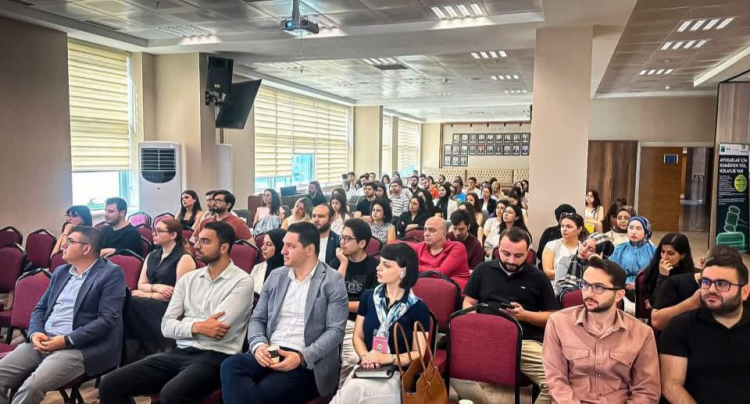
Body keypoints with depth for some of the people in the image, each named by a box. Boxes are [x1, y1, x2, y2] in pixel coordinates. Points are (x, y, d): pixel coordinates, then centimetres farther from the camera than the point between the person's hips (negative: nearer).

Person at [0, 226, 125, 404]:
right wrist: (35, 332, -3)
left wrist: (66, 340, -18)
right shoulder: (60, 271, 18)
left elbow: (107, 319, -14)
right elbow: (40, 308, 19)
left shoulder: (111, 273, -6)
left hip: (80, 347, -7)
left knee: (31, 387, -27)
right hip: (42, 340, 8)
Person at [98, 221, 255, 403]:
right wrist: (196, 327, -10)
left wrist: (184, 324, 0)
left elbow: (214, 328, -15)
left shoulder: (242, 281, -5)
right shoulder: (188, 279, 14)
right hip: (180, 353, 6)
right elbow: (166, 326, 7)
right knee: (110, 384, -6)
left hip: (215, 357, -6)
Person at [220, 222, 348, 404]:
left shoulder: (332, 280, -1)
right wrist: (258, 345, -9)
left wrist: (301, 356, -20)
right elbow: (257, 319, 14)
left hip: (308, 362, -5)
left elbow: (335, 330, -7)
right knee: (230, 366, -26)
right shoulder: (276, 276, 15)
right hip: (270, 354, 5)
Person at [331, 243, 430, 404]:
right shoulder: (368, 296, 9)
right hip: (366, 369, 3)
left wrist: (389, 358, -19)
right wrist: (365, 356, -11)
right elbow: (358, 337, 11)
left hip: (397, 374, -3)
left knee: (354, 389, -33)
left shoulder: (418, 308, -3)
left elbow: (419, 353, -2)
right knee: (353, 388, -33)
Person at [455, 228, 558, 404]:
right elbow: (468, 303, 20)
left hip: (527, 341, 0)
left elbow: (552, 317, 13)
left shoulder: (538, 277, 13)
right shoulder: (483, 269, 17)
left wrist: (525, 315, -5)